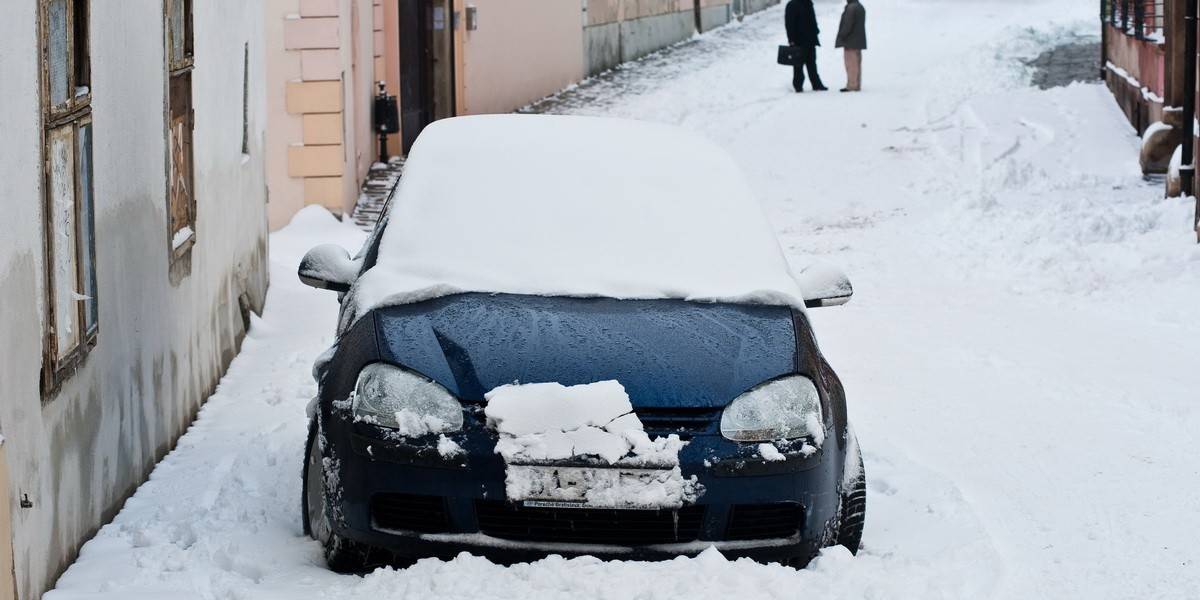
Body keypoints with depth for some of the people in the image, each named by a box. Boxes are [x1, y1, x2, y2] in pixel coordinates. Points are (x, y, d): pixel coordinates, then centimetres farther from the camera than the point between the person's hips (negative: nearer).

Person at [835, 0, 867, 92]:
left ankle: (851, 85, -6)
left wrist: (841, 36, -12)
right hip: (859, 41, 9)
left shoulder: (850, 8, -17)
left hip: (851, 42, -9)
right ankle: (857, 85, 17)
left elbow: (848, 25, -21)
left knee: (851, 64, -6)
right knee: (857, 63, 13)